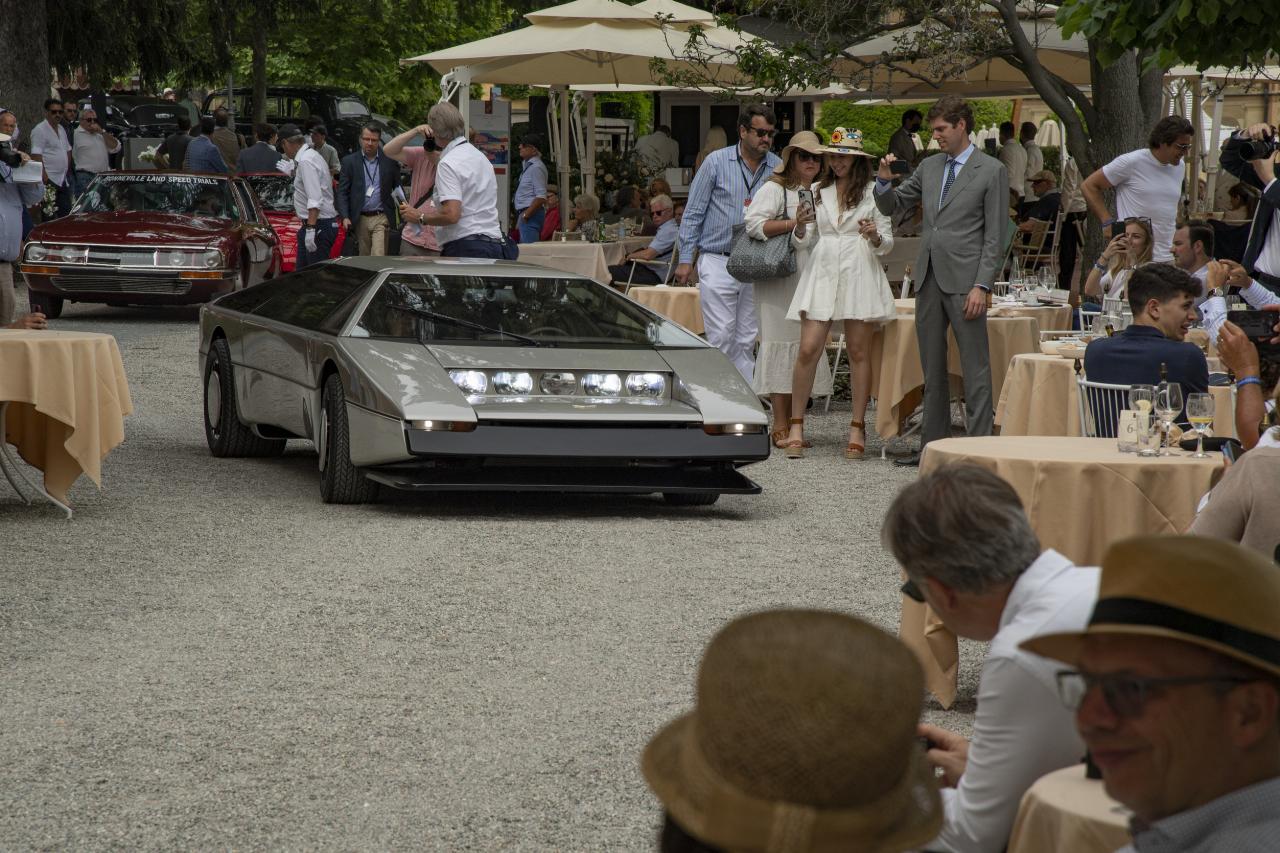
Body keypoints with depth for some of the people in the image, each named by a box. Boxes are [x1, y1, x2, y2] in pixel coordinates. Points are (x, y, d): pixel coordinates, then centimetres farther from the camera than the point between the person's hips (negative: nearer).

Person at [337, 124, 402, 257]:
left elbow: (398, 189, 9)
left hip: (382, 219, -2)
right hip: (360, 220, 2)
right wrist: (345, 217, -10)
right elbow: (342, 193, 3)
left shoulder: (389, 161, 5)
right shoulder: (349, 162, 6)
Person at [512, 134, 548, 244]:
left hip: (531, 214, -11)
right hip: (525, 213, 11)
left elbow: (541, 197, -20)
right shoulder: (527, 165, 16)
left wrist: (526, 214, -19)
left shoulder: (536, 167, -14)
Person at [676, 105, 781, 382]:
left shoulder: (777, 168, 7)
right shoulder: (717, 162, 0)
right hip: (717, 263, -3)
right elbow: (694, 212, 3)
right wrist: (686, 258, -1)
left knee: (746, 341, 6)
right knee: (721, 338, -7)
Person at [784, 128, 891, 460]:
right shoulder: (817, 192, 14)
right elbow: (805, 242, 15)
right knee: (808, 350, -7)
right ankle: (796, 426, -2)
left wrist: (874, 237, -15)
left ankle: (857, 429, 7)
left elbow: (886, 244, 6)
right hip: (822, 271, 2)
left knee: (858, 352, 1)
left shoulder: (873, 192, 6)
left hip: (859, 273, -2)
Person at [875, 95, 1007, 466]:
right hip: (929, 278, 7)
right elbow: (892, 206, 19)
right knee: (932, 367, 11)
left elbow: (995, 236, -7)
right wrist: (884, 181, -2)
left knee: (975, 368, -5)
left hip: (964, 279, -7)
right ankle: (933, 444, 17)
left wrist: (982, 285, -15)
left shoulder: (991, 171, -4)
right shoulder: (930, 167, 14)